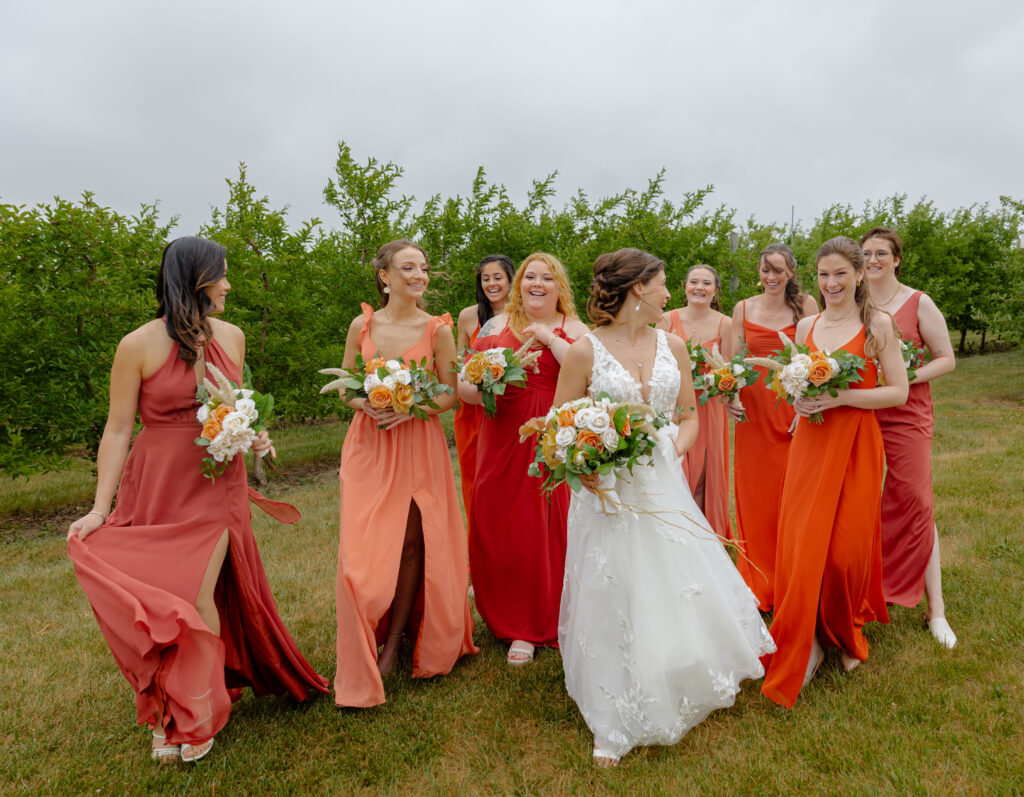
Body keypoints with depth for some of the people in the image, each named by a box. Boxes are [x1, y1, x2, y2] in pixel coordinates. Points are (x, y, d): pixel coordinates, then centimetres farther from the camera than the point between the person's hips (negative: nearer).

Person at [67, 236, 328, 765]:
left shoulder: (230, 337, 4)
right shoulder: (139, 345, -8)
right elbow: (118, 430, -6)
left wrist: (254, 436, -3)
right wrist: (100, 507, -9)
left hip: (216, 487, 2)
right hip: (156, 487, -1)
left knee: (197, 596, -2)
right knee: (154, 598, 6)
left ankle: (196, 720, 20)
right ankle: (166, 713, 30)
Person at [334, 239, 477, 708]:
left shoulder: (437, 329, -2)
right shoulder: (362, 326, 3)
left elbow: (451, 394, 0)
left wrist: (412, 407, -16)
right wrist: (363, 403, -11)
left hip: (418, 446, -1)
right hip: (368, 445, 1)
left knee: (412, 543, 4)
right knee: (362, 550, -1)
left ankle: (394, 642, 24)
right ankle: (363, 661, 16)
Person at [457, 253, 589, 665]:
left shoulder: (574, 330, 7)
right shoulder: (498, 324, 11)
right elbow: (465, 382, 7)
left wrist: (552, 339, -11)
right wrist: (480, 390, -14)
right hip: (502, 440, 2)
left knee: (544, 528, 1)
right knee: (495, 526, 6)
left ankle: (532, 626, 18)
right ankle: (502, 613, 30)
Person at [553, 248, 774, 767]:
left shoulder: (671, 346, 6)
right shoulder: (585, 351, -8)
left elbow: (689, 416, 14)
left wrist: (674, 447, -6)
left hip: (663, 489, 4)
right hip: (607, 495, -4)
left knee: (685, 593, 11)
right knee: (612, 606, 4)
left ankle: (696, 687, 41)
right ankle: (614, 728, 24)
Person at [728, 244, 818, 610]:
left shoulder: (805, 305, 2)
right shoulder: (743, 309, 7)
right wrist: (730, 394, -12)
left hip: (792, 408, -1)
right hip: (753, 410, 2)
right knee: (754, 494, 5)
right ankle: (760, 584, 21)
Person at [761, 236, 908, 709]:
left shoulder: (877, 324, -2)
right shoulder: (806, 327, 9)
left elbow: (899, 391, -5)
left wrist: (843, 397, -17)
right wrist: (797, 399, 0)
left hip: (856, 444, -3)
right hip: (809, 444, 3)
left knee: (847, 548, 3)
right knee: (801, 545, -1)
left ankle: (846, 634, 32)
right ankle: (804, 648, 14)